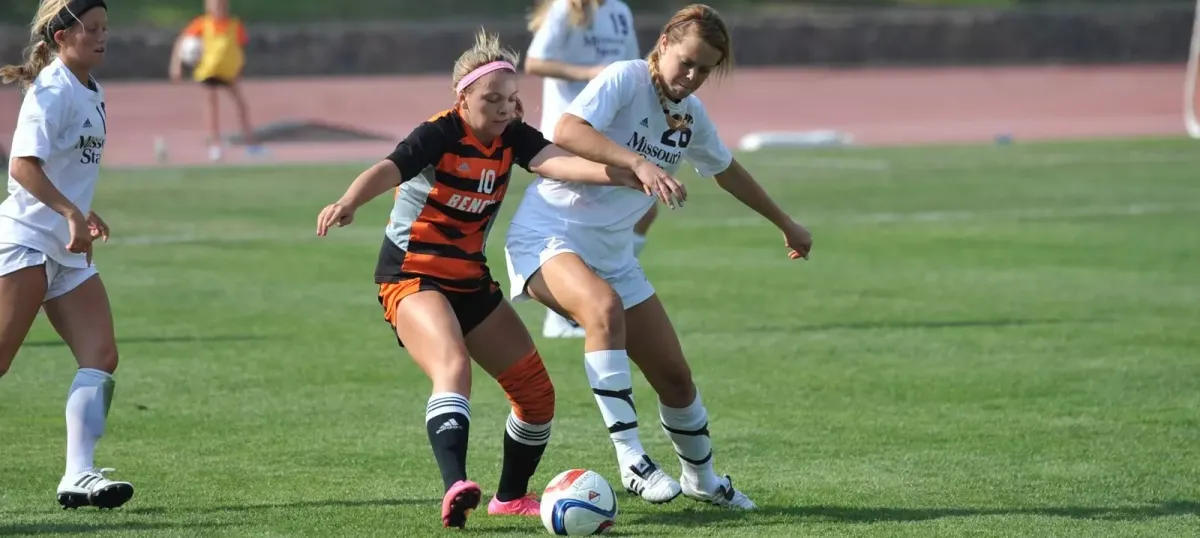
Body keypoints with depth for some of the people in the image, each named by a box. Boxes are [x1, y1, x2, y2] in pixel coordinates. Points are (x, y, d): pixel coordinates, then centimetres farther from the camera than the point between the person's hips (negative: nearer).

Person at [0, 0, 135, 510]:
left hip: (68, 249, 9)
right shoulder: (52, 90, -12)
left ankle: (79, 475, -10)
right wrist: (71, 213, -30)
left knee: (102, 357, -5)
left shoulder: (91, 93, 16)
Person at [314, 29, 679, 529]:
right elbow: (387, 171, -34)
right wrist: (348, 202, -56)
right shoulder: (440, 135, -18)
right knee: (453, 366, -33)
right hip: (411, 276, -7)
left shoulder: (512, 137, -3)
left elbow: (554, 161, -21)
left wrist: (612, 173, -41)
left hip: (471, 280, 7)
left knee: (536, 391, 6)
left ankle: (511, 497, 26)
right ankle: (455, 487, -47)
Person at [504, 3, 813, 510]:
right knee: (604, 306, -39)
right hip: (548, 234, -8)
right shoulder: (624, 79, -15)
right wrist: (639, 162, -42)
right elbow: (567, 131, -32)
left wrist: (786, 225, 37)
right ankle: (631, 461, -38)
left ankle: (700, 478, 35)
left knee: (674, 375, 8)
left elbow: (727, 172, 27)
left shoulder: (691, 115, 8)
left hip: (612, 254, 8)